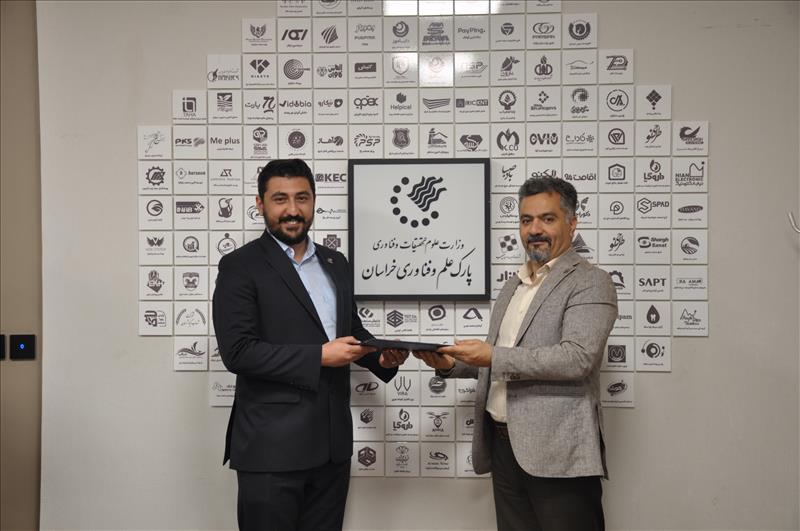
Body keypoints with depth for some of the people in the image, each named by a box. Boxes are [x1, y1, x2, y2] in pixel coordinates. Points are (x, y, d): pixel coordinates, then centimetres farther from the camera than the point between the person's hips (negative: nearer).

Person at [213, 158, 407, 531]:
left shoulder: (336, 263, 11)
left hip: (332, 441, 6)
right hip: (272, 446, -6)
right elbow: (238, 351, -16)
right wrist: (318, 356, -19)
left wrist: (381, 356, -1)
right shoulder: (240, 266, -8)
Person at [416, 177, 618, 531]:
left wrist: (494, 356, -22)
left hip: (557, 450, -7)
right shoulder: (513, 285, 16)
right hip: (503, 445, 7)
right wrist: (452, 365, 3)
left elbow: (578, 358, -20)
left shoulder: (590, 283, -6)